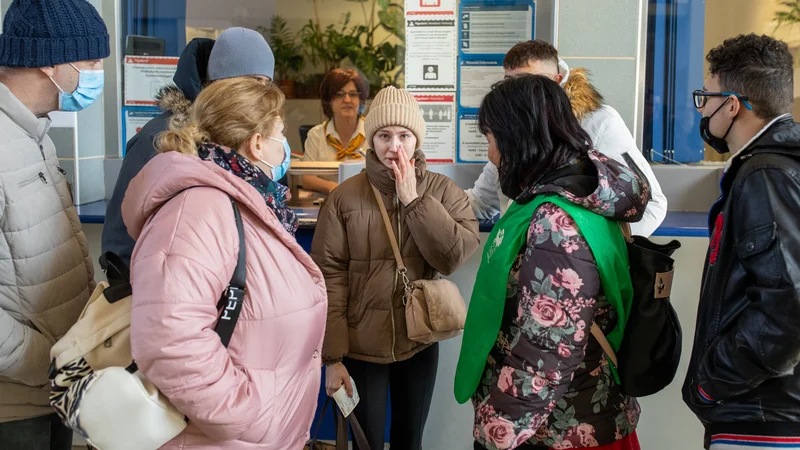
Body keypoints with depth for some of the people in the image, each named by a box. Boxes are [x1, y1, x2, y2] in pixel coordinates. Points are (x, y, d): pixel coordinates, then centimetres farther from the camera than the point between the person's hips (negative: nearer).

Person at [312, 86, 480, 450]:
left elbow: (454, 257, -16)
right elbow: (329, 277, -10)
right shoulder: (344, 198, -9)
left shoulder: (443, 192, -3)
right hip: (361, 346, -2)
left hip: (419, 343, 2)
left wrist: (413, 200, -18)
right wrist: (332, 356, -12)